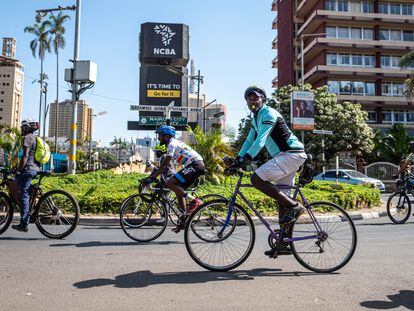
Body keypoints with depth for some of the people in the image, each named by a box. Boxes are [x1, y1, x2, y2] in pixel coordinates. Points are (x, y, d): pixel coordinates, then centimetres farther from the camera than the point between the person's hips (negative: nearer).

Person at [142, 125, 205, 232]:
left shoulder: (172, 144, -8)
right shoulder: (173, 143, 22)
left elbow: (165, 165, -17)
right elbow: (164, 164, 25)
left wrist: (151, 178, -16)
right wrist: (152, 174, 22)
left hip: (195, 165, -10)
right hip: (197, 165, 10)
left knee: (170, 183, -15)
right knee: (178, 190, 12)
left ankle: (194, 201, -15)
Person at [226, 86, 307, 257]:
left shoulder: (269, 114, -11)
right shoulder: (256, 118, 19)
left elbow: (261, 139, -25)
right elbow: (249, 140, 19)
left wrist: (247, 158, -34)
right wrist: (238, 158, 8)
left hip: (291, 154, -10)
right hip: (285, 156, 10)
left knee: (257, 179, -21)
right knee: (282, 198, 9)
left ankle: (294, 206, -15)